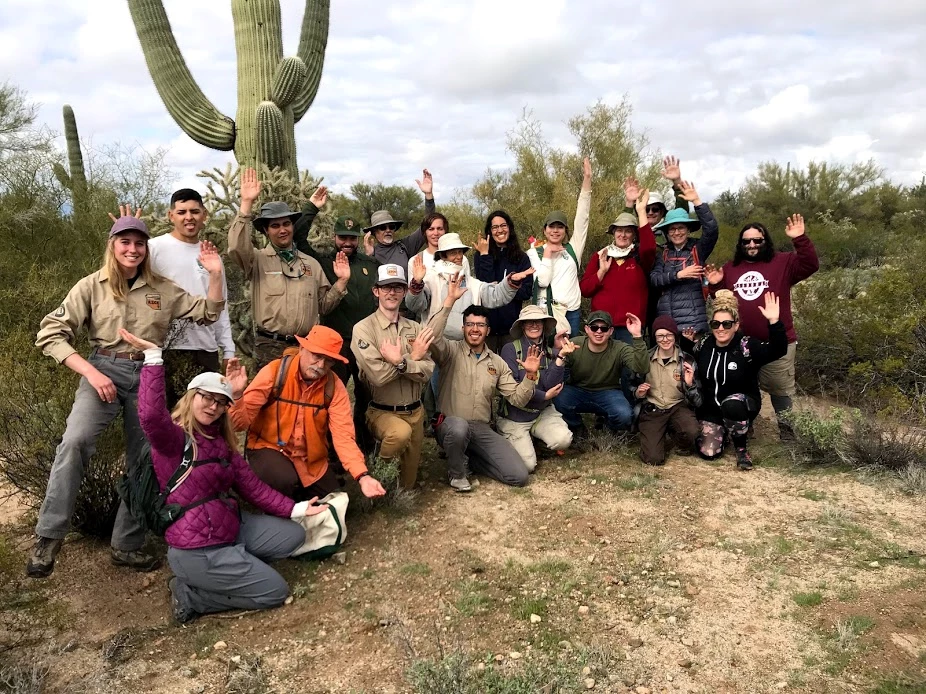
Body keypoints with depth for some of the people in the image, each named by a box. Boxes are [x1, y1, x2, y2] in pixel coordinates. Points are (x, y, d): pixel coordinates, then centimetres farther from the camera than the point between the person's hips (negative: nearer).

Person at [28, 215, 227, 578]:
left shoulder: (162, 289, 9)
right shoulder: (92, 285, 1)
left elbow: (208, 312, 10)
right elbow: (50, 333, -2)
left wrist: (216, 273, -5)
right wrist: (90, 372, -14)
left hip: (147, 375, 3)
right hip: (104, 370, -3)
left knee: (145, 462, 4)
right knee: (75, 440, -28)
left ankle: (126, 545, 18)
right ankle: (49, 538, -17)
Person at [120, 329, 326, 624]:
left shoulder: (221, 442, 11)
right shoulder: (173, 437, -16)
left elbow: (251, 486, 7)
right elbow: (150, 415, -40)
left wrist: (295, 509, -1)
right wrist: (153, 356, -42)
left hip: (231, 528, 9)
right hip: (196, 550, -9)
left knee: (293, 534, 8)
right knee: (276, 591, -3)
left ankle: (230, 567, 7)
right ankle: (190, 594, 4)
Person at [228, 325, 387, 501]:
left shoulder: (334, 386, -11)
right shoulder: (275, 372, -19)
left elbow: (343, 435, -17)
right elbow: (241, 423, -17)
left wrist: (363, 475, -31)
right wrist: (237, 395, -39)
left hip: (313, 460, 4)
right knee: (285, 480, -34)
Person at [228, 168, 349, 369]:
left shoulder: (311, 264, 13)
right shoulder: (258, 260, 2)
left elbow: (324, 305, 15)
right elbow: (237, 247, -21)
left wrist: (341, 282, -1)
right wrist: (246, 204, -24)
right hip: (270, 347, -3)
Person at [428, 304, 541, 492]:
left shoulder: (497, 362, 11)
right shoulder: (452, 351, -2)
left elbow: (517, 399, 6)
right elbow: (432, 337, -26)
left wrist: (530, 375, -10)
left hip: (482, 429, 4)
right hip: (450, 425, -4)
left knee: (519, 476, -8)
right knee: (459, 426, -43)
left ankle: (468, 458, 15)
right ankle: (457, 473, -9)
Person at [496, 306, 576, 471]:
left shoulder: (550, 353, 3)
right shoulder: (510, 349, -9)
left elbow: (551, 385, -12)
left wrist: (560, 357, -21)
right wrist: (544, 396, -10)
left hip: (542, 412, 3)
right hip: (514, 416, -3)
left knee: (563, 440, -25)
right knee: (527, 465, -15)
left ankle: (538, 440, 10)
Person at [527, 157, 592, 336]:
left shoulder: (572, 249, 13)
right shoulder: (534, 252, 6)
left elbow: (582, 216, 6)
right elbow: (542, 280, -8)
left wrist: (587, 179, 1)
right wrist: (547, 253, -3)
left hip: (572, 312, 3)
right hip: (546, 312, -3)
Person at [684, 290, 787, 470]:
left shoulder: (747, 346, -17)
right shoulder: (703, 344, -5)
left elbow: (778, 350, -32)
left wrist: (774, 322, -47)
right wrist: (687, 343, -9)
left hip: (743, 404, -3)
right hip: (711, 407, 4)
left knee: (731, 404, -40)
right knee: (708, 452, -11)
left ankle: (741, 448, -11)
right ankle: (722, 430, 27)